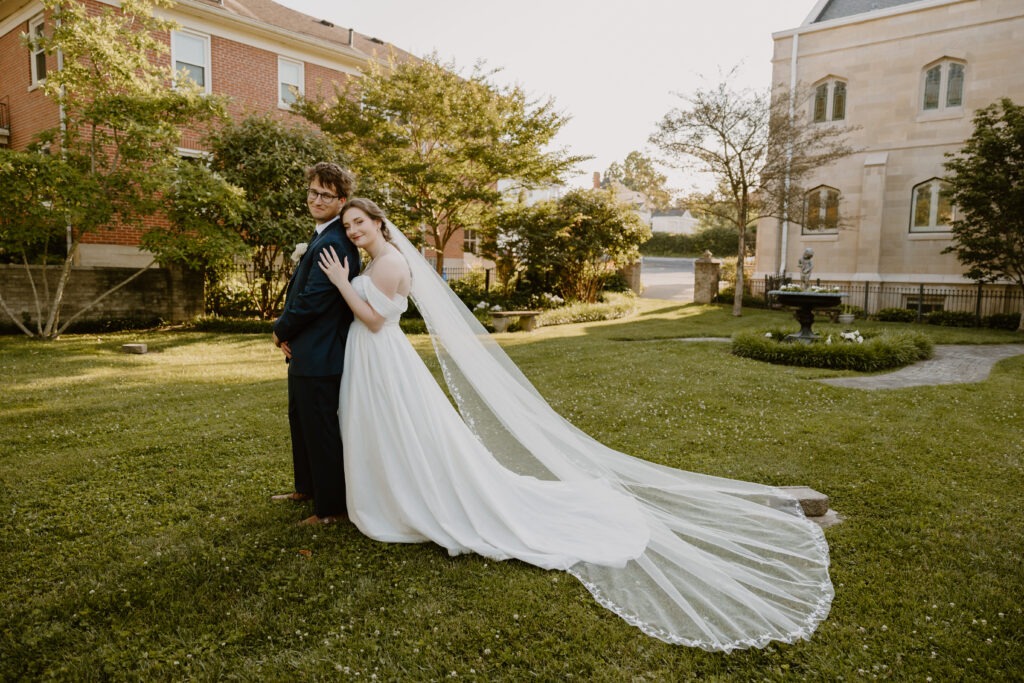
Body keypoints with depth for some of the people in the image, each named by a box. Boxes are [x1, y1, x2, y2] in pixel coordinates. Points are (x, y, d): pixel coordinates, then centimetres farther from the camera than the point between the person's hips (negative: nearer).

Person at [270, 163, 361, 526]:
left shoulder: (334, 243, -21)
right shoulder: (321, 237, 14)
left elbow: (312, 301, -24)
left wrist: (281, 330, -6)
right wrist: (286, 332, 1)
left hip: (319, 355, -11)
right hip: (304, 351, 11)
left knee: (321, 429, 1)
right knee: (300, 420, 23)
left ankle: (331, 509, 16)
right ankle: (307, 488, 42)